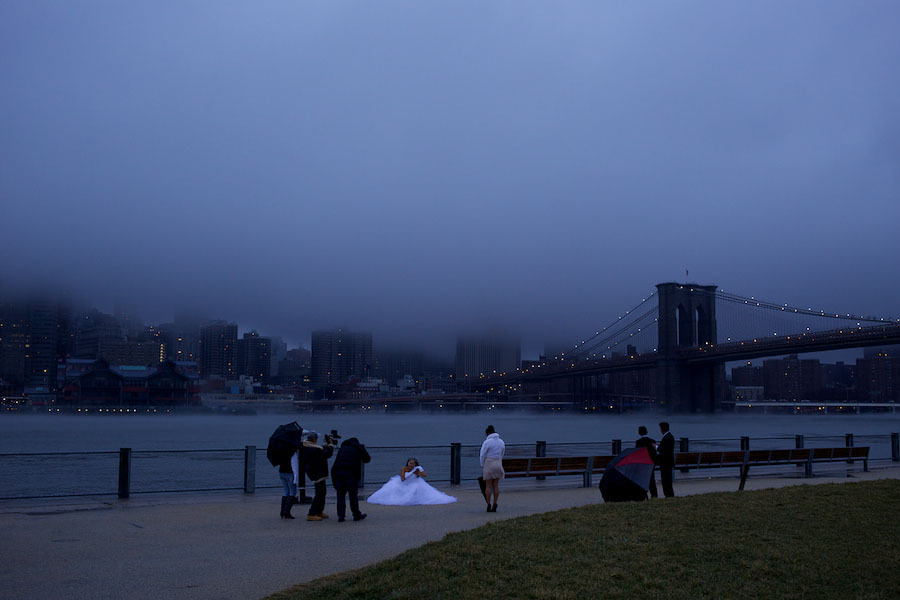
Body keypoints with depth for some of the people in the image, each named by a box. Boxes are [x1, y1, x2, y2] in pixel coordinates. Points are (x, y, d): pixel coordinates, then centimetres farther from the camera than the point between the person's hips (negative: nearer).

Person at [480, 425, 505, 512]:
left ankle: (489, 505, 3)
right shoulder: (501, 442, 7)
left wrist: (482, 466, 5)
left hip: (488, 465, -5)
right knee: (496, 485, 7)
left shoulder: (487, 442, -11)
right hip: (498, 465, 5)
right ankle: (494, 506, 4)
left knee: (488, 486, 3)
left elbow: (482, 456, -8)